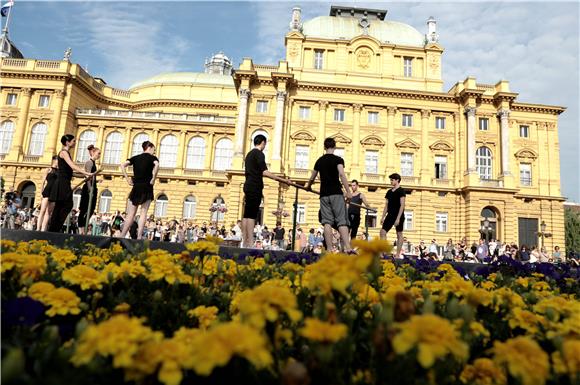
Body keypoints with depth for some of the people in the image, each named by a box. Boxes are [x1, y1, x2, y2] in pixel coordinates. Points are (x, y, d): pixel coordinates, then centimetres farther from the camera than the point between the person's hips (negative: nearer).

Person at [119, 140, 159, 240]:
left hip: (136, 187, 3)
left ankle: (122, 236, 3)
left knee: (131, 214, 6)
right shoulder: (152, 158, 2)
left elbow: (122, 165, 1)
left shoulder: (136, 157, 14)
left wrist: (127, 179, 3)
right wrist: (153, 179, -14)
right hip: (147, 188, -3)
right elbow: (157, 165, -22)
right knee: (143, 213, 1)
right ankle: (139, 236, -4)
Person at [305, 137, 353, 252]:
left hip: (324, 194, 4)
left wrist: (308, 186, 47)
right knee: (342, 221, -6)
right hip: (336, 193, -4)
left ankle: (329, 249, -5)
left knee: (327, 222, 1)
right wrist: (348, 191, -15)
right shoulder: (338, 159, 1)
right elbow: (342, 174, -15)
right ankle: (347, 248, -17)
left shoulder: (319, 161, 15)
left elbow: (312, 178, 27)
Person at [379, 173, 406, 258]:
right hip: (390, 215, 7)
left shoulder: (401, 191, -5)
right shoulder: (389, 191, 14)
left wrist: (398, 218, -19)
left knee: (399, 234, 2)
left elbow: (402, 205, -12)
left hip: (398, 216, -6)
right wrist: (383, 217, 9)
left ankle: (398, 254, 5)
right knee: (382, 232, -4)